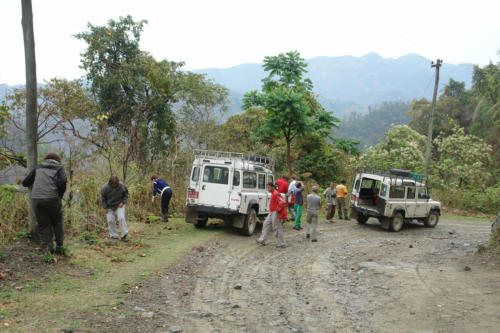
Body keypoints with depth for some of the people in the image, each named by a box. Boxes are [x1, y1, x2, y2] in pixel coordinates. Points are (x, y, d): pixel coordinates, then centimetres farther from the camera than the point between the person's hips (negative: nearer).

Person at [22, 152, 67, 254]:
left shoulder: (38, 168, 20)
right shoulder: (59, 168, 10)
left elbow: (25, 183, 17)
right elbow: (62, 182, -9)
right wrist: (60, 195, 4)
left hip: (36, 199, 2)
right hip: (52, 199, -2)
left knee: (43, 225, 10)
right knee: (57, 223, 16)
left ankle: (46, 247, -1)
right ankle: (59, 247, 14)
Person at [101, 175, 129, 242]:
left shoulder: (122, 186, -16)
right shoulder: (105, 187, -19)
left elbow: (126, 194, 1)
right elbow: (103, 197, -6)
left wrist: (123, 202, -12)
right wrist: (105, 208, -8)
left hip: (119, 205, -1)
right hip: (109, 206, 1)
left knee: (121, 218, -16)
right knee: (111, 220, -2)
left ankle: (124, 236, -11)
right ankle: (113, 236, 12)